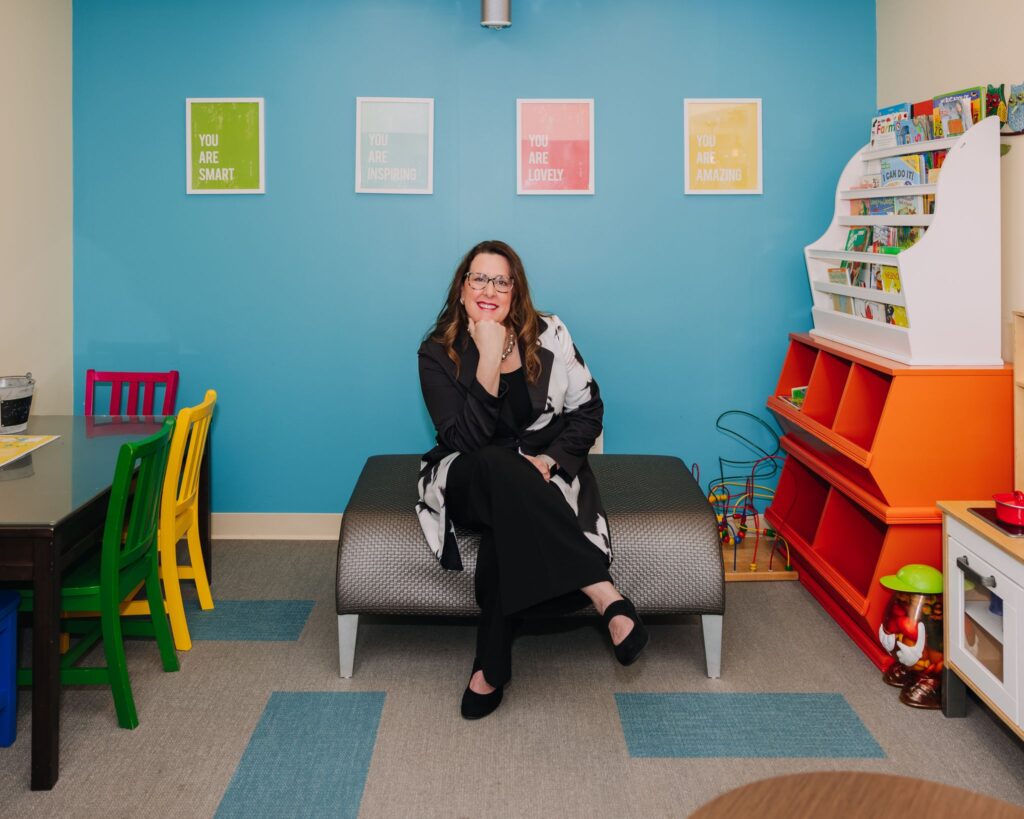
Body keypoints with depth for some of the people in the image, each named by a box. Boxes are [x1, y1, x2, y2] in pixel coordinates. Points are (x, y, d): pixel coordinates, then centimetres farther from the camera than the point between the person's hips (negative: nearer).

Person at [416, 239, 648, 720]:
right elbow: (465, 440, -17)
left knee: (506, 526, -37)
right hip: (468, 478, -1)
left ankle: (490, 669, -28)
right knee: (498, 466, -40)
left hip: (544, 469, 1)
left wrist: (550, 458, -14)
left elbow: (588, 409, 3)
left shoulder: (549, 336, 0)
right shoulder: (437, 353, -5)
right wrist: (489, 360, -23)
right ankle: (605, 597, -45)